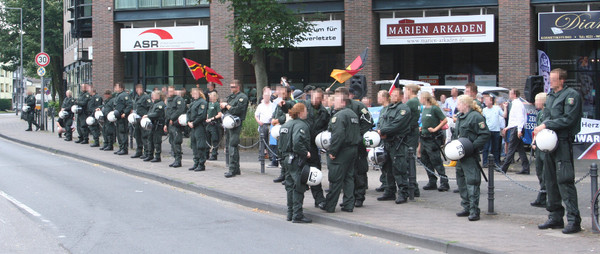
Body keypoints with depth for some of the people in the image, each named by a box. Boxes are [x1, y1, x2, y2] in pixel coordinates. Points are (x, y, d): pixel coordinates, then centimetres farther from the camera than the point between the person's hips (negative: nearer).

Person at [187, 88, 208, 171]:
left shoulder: (202, 102, -11)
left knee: (200, 146, -7)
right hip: (193, 127, 9)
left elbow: (201, 115, -18)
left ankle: (201, 164, -4)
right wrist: (189, 122, 2)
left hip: (200, 126, -9)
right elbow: (189, 112, 19)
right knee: (194, 145, 12)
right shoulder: (193, 102, 18)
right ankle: (196, 163, 20)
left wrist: (193, 123, -16)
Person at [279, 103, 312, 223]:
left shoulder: (286, 124, 14)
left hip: (287, 159, 9)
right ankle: (297, 215, -5)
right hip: (297, 161, -9)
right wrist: (306, 153, -19)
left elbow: (280, 143, 15)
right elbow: (297, 142, -29)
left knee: (290, 186, 15)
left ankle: (290, 213, 21)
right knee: (298, 188, -5)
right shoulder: (301, 125, -15)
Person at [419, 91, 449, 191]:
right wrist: (421, 128, 9)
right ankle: (432, 182, 16)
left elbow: (445, 120, -14)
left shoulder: (434, 108, -12)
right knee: (425, 161, 9)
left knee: (436, 161, -8)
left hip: (433, 139, -9)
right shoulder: (424, 109, 13)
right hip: (424, 138, 9)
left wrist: (435, 129, -17)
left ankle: (444, 182, -5)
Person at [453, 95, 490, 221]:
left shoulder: (476, 116, -12)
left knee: (471, 182, -10)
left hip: (471, 156, -10)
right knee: (461, 182, 14)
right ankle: (466, 208, 23)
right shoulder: (460, 117, 17)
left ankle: (474, 211, -9)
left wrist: (472, 146, -22)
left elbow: (485, 135, -17)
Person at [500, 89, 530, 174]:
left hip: (516, 129, -10)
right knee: (520, 149, 8)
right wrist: (508, 127, 28)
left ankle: (503, 169, -6)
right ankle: (525, 169, 8)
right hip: (514, 128, 10)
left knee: (511, 149, -7)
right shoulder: (515, 104, 19)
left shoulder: (518, 104, -12)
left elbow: (520, 118, -20)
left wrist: (519, 130, -25)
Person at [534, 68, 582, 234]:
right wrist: (541, 128, -2)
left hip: (564, 142, -9)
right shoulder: (550, 96, 17)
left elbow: (568, 119, -16)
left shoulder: (571, 95, -8)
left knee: (564, 180, -13)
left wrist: (546, 126, -15)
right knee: (550, 180, 11)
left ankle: (574, 220, -12)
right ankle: (555, 217, 20)